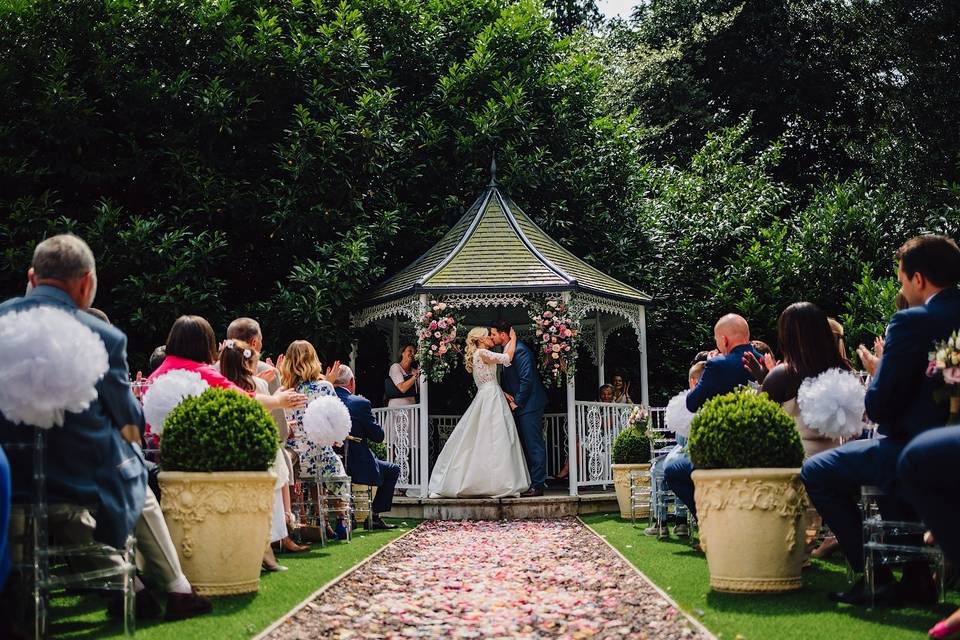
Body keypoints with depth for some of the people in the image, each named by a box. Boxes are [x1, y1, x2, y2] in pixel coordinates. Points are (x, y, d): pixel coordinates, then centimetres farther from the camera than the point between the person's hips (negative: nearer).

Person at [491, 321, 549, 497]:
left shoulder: (519, 350, -15)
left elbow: (527, 379, -20)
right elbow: (506, 379, 20)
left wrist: (517, 403, -14)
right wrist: (505, 393, 0)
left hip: (528, 405, -10)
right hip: (517, 405, 10)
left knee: (534, 445, -7)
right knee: (525, 445, 12)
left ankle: (537, 485, -6)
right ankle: (528, 483, 16)